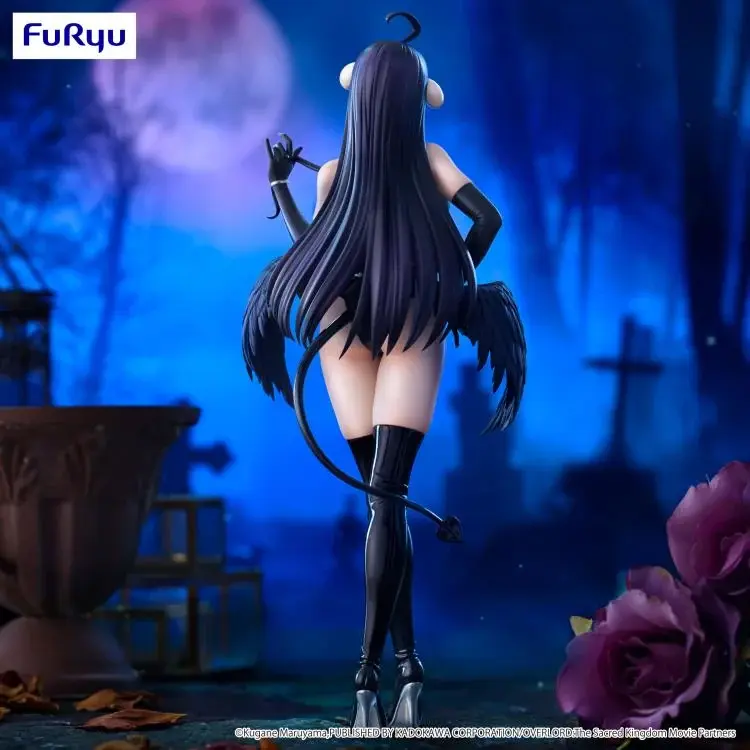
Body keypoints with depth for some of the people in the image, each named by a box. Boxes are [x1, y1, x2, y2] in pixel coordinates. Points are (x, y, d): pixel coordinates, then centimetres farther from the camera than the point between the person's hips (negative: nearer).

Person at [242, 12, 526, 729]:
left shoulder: (330, 174, -1)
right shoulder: (429, 158, -2)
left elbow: (312, 247, 8)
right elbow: (487, 218, -10)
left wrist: (278, 183, 19)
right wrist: (458, 274, 7)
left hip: (344, 329, 1)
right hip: (414, 328, -1)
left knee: (381, 500, 6)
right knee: (388, 500, -6)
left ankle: (402, 661, 3)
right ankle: (374, 666, -16)